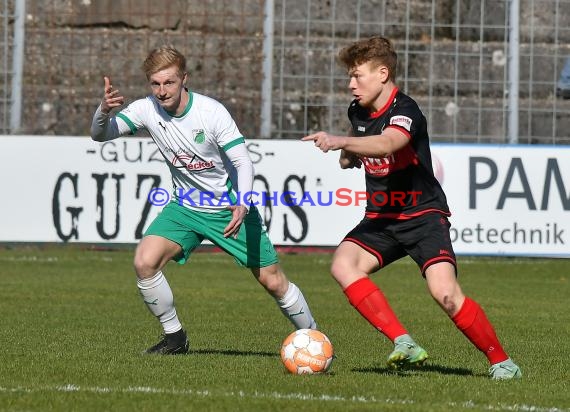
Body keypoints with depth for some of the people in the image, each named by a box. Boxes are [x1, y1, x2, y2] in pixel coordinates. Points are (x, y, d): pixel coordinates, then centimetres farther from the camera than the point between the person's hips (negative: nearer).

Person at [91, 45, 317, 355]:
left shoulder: (212, 111, -22)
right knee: (145, 262, -20)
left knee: (273, 281, 0)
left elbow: (243, 161, -21)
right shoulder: (147, 110, -12)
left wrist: (242, 206, -37)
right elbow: (100, 135, -16)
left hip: (231, 208, -3)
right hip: (185, 207, 3)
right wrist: (104, 110, -39)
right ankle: (174, 337, -1)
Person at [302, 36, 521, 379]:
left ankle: (501, 361, -4)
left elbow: (387, 144, -42)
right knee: (343, 265, -22)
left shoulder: (405, 111, -18)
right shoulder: (359, 112, 7)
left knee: (445, 292, -24)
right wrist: (348, 156, 5)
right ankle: (405, 345, -24)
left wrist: (339, 141, -54)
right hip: (381, 217, 7)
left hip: (423, 214, -7)